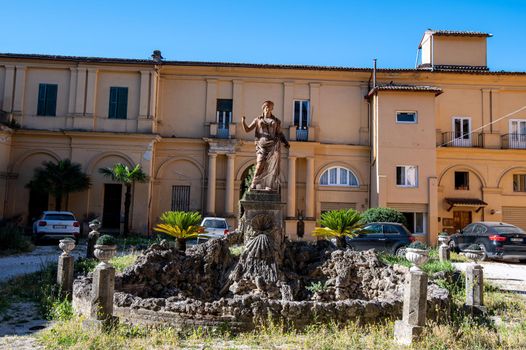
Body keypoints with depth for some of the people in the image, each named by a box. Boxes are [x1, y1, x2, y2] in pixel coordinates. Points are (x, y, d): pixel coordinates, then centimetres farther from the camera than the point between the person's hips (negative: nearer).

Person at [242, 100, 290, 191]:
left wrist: (285, 142, 1)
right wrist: (243, 121, -5)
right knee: (260, 165, -15)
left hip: (273, 144, 1)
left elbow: (280, 134, 16)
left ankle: (269, 185, -8)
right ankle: (254, 184, -5)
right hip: (262, 145, -1)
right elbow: (247, 130, 12)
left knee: (272, 165, -10)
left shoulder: (276, 121, 18)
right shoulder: (258, 120, 16)